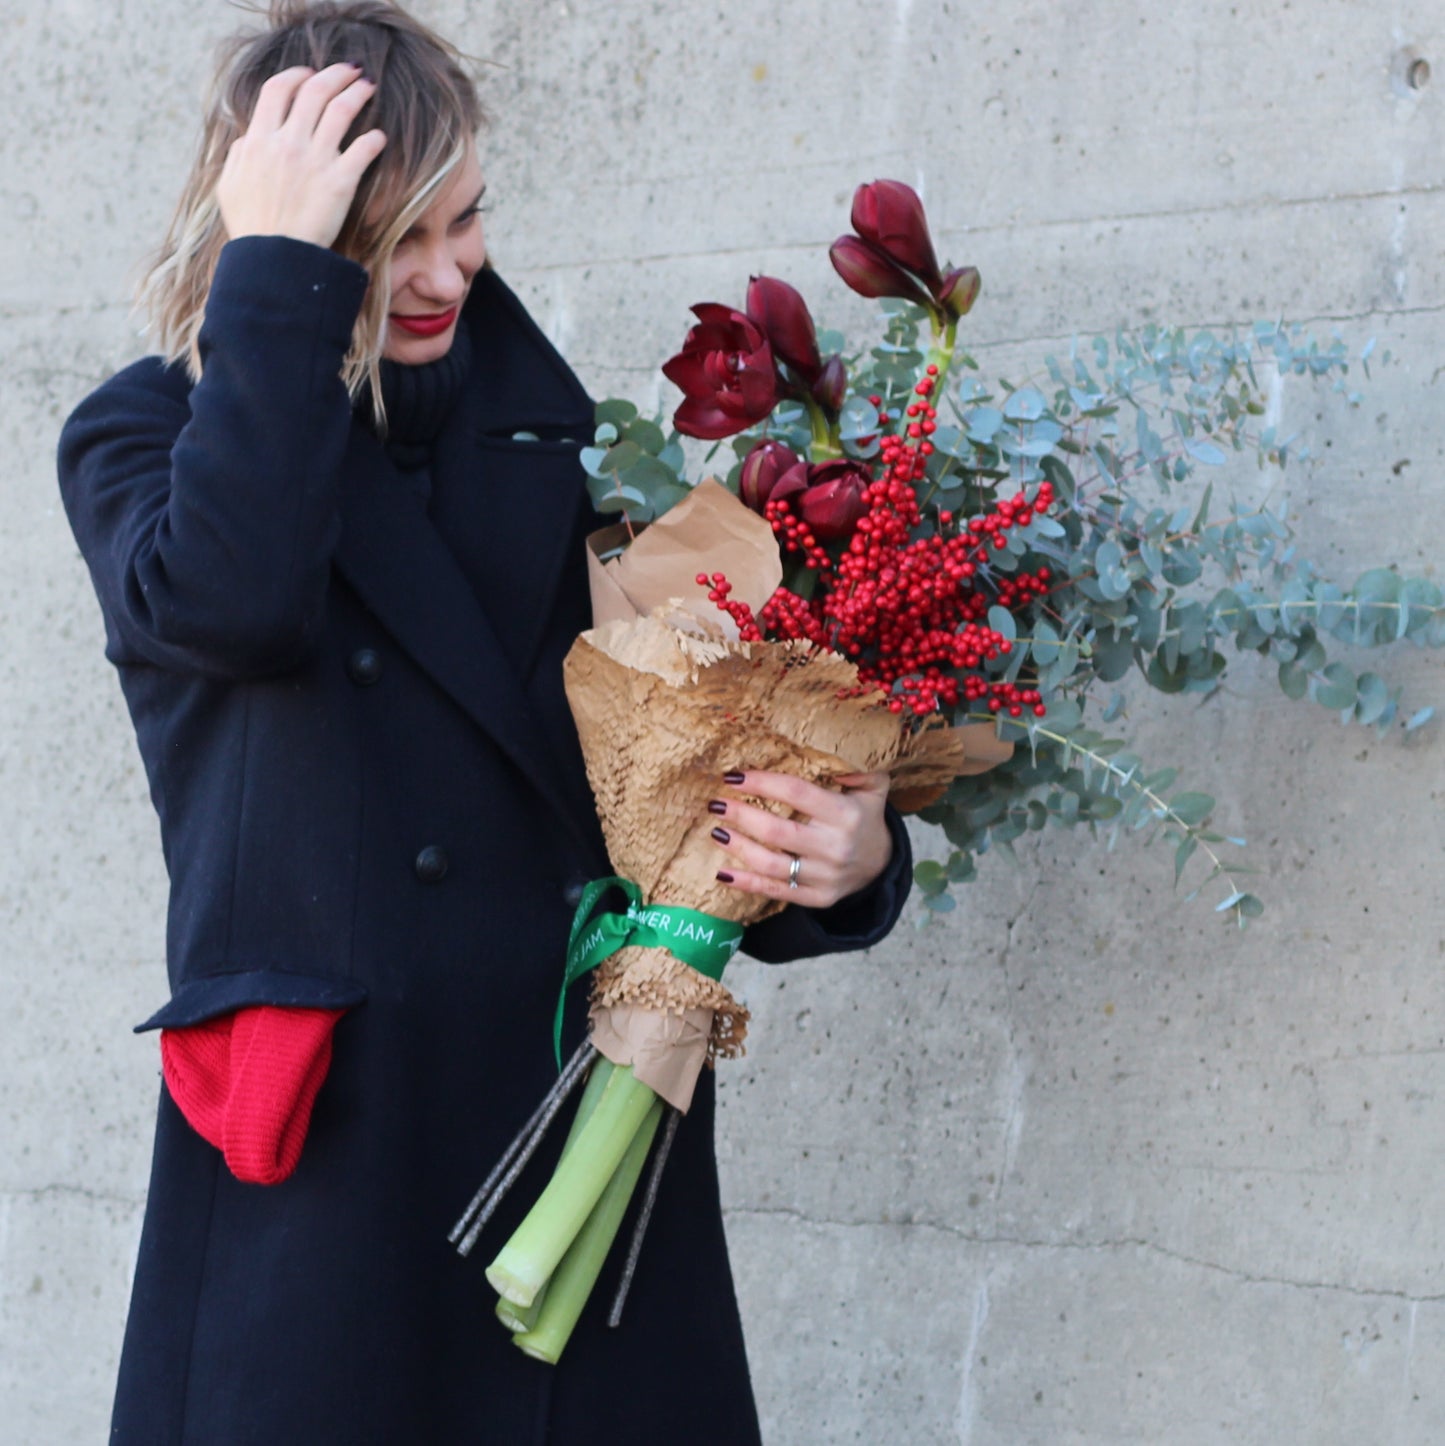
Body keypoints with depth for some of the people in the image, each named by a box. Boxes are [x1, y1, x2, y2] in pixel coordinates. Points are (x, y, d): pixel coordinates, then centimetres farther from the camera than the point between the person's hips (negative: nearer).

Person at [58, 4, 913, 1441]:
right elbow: (230, 605, -20)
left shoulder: (543, 431, 12)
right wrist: (277, 274, -16)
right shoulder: (144, 437, 4)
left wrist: (845, 853, -9)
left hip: (592, 1100, 3)